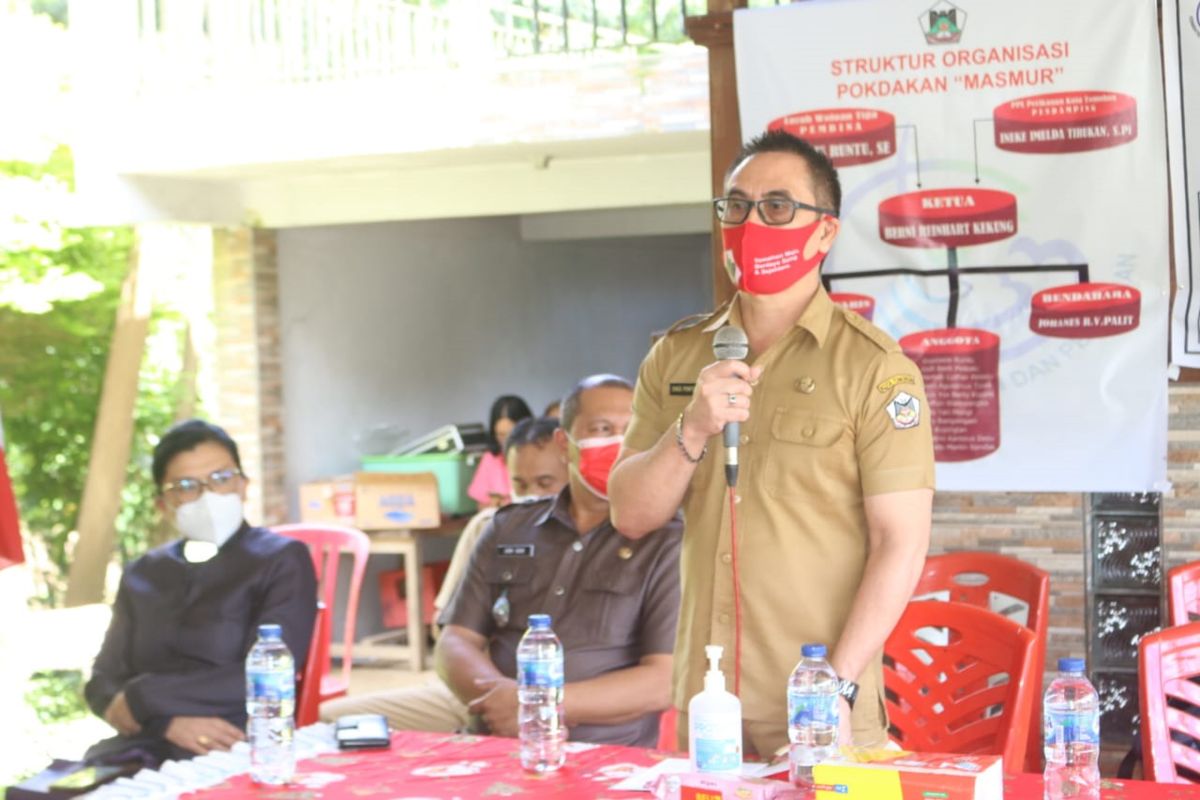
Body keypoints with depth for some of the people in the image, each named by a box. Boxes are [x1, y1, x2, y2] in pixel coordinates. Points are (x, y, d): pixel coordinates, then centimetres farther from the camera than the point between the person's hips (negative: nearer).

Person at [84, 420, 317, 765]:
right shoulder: (142, 575, 19)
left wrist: (143, 698, -7)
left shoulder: (282, 560, 4)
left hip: (236, 748, -5)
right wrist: (168, 721, -11)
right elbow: (103, 682, 12)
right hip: (143, 747, 5)